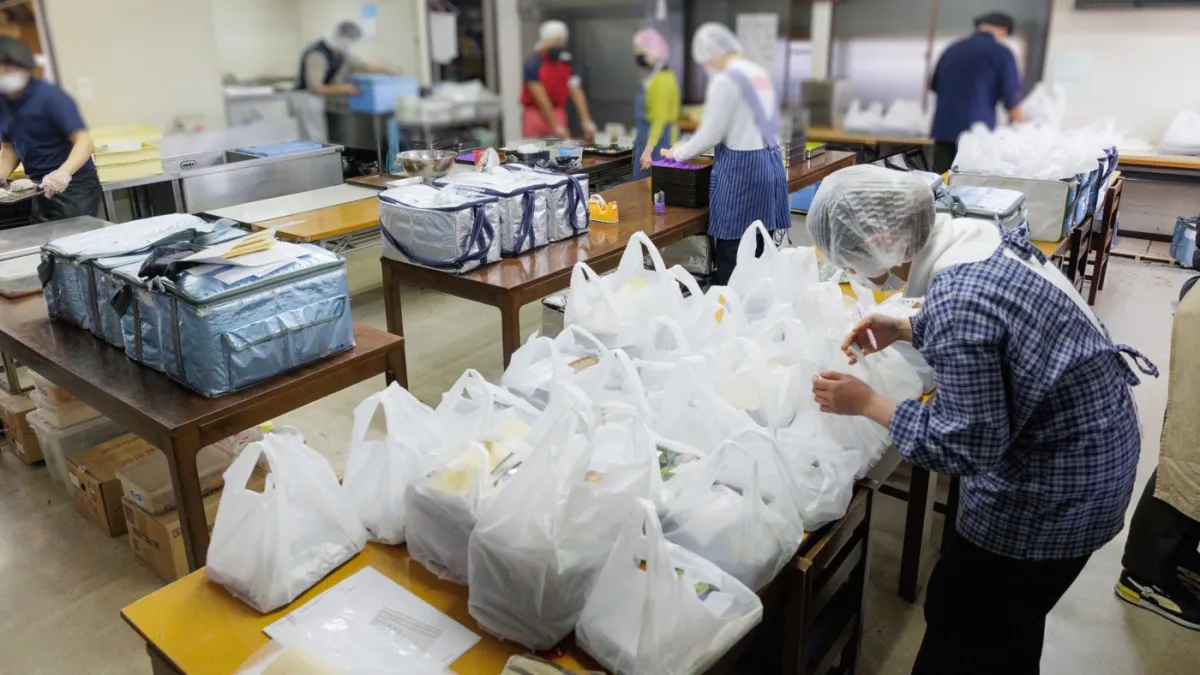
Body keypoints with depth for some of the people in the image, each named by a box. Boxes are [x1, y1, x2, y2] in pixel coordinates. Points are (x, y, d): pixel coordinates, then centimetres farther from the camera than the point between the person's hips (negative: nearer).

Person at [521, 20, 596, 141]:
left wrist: (586, 121, -12)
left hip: (558, 113, 4)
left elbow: (577, 94, -1)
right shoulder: (532, 64, -11)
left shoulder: (566, 63, 4)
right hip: (535, 114, -4)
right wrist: (556, 126, -20)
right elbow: (541, 98, -16)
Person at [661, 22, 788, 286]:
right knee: (760, 251, 12)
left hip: (741, 167, -9)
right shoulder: (760, 73, 14)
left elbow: (711, 133, -11)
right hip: (771, 162, 9)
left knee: (731, 254, -1)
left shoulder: (725, 80, -12)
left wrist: (679, 153, 6)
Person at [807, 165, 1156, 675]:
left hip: (1059, 485, -9)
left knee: (964, 631, 10)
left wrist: (866, 404, -18)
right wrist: (902, 331, 5)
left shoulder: (958, 303, -34)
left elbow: (967, 446, -26)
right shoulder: (973, 236, -5)